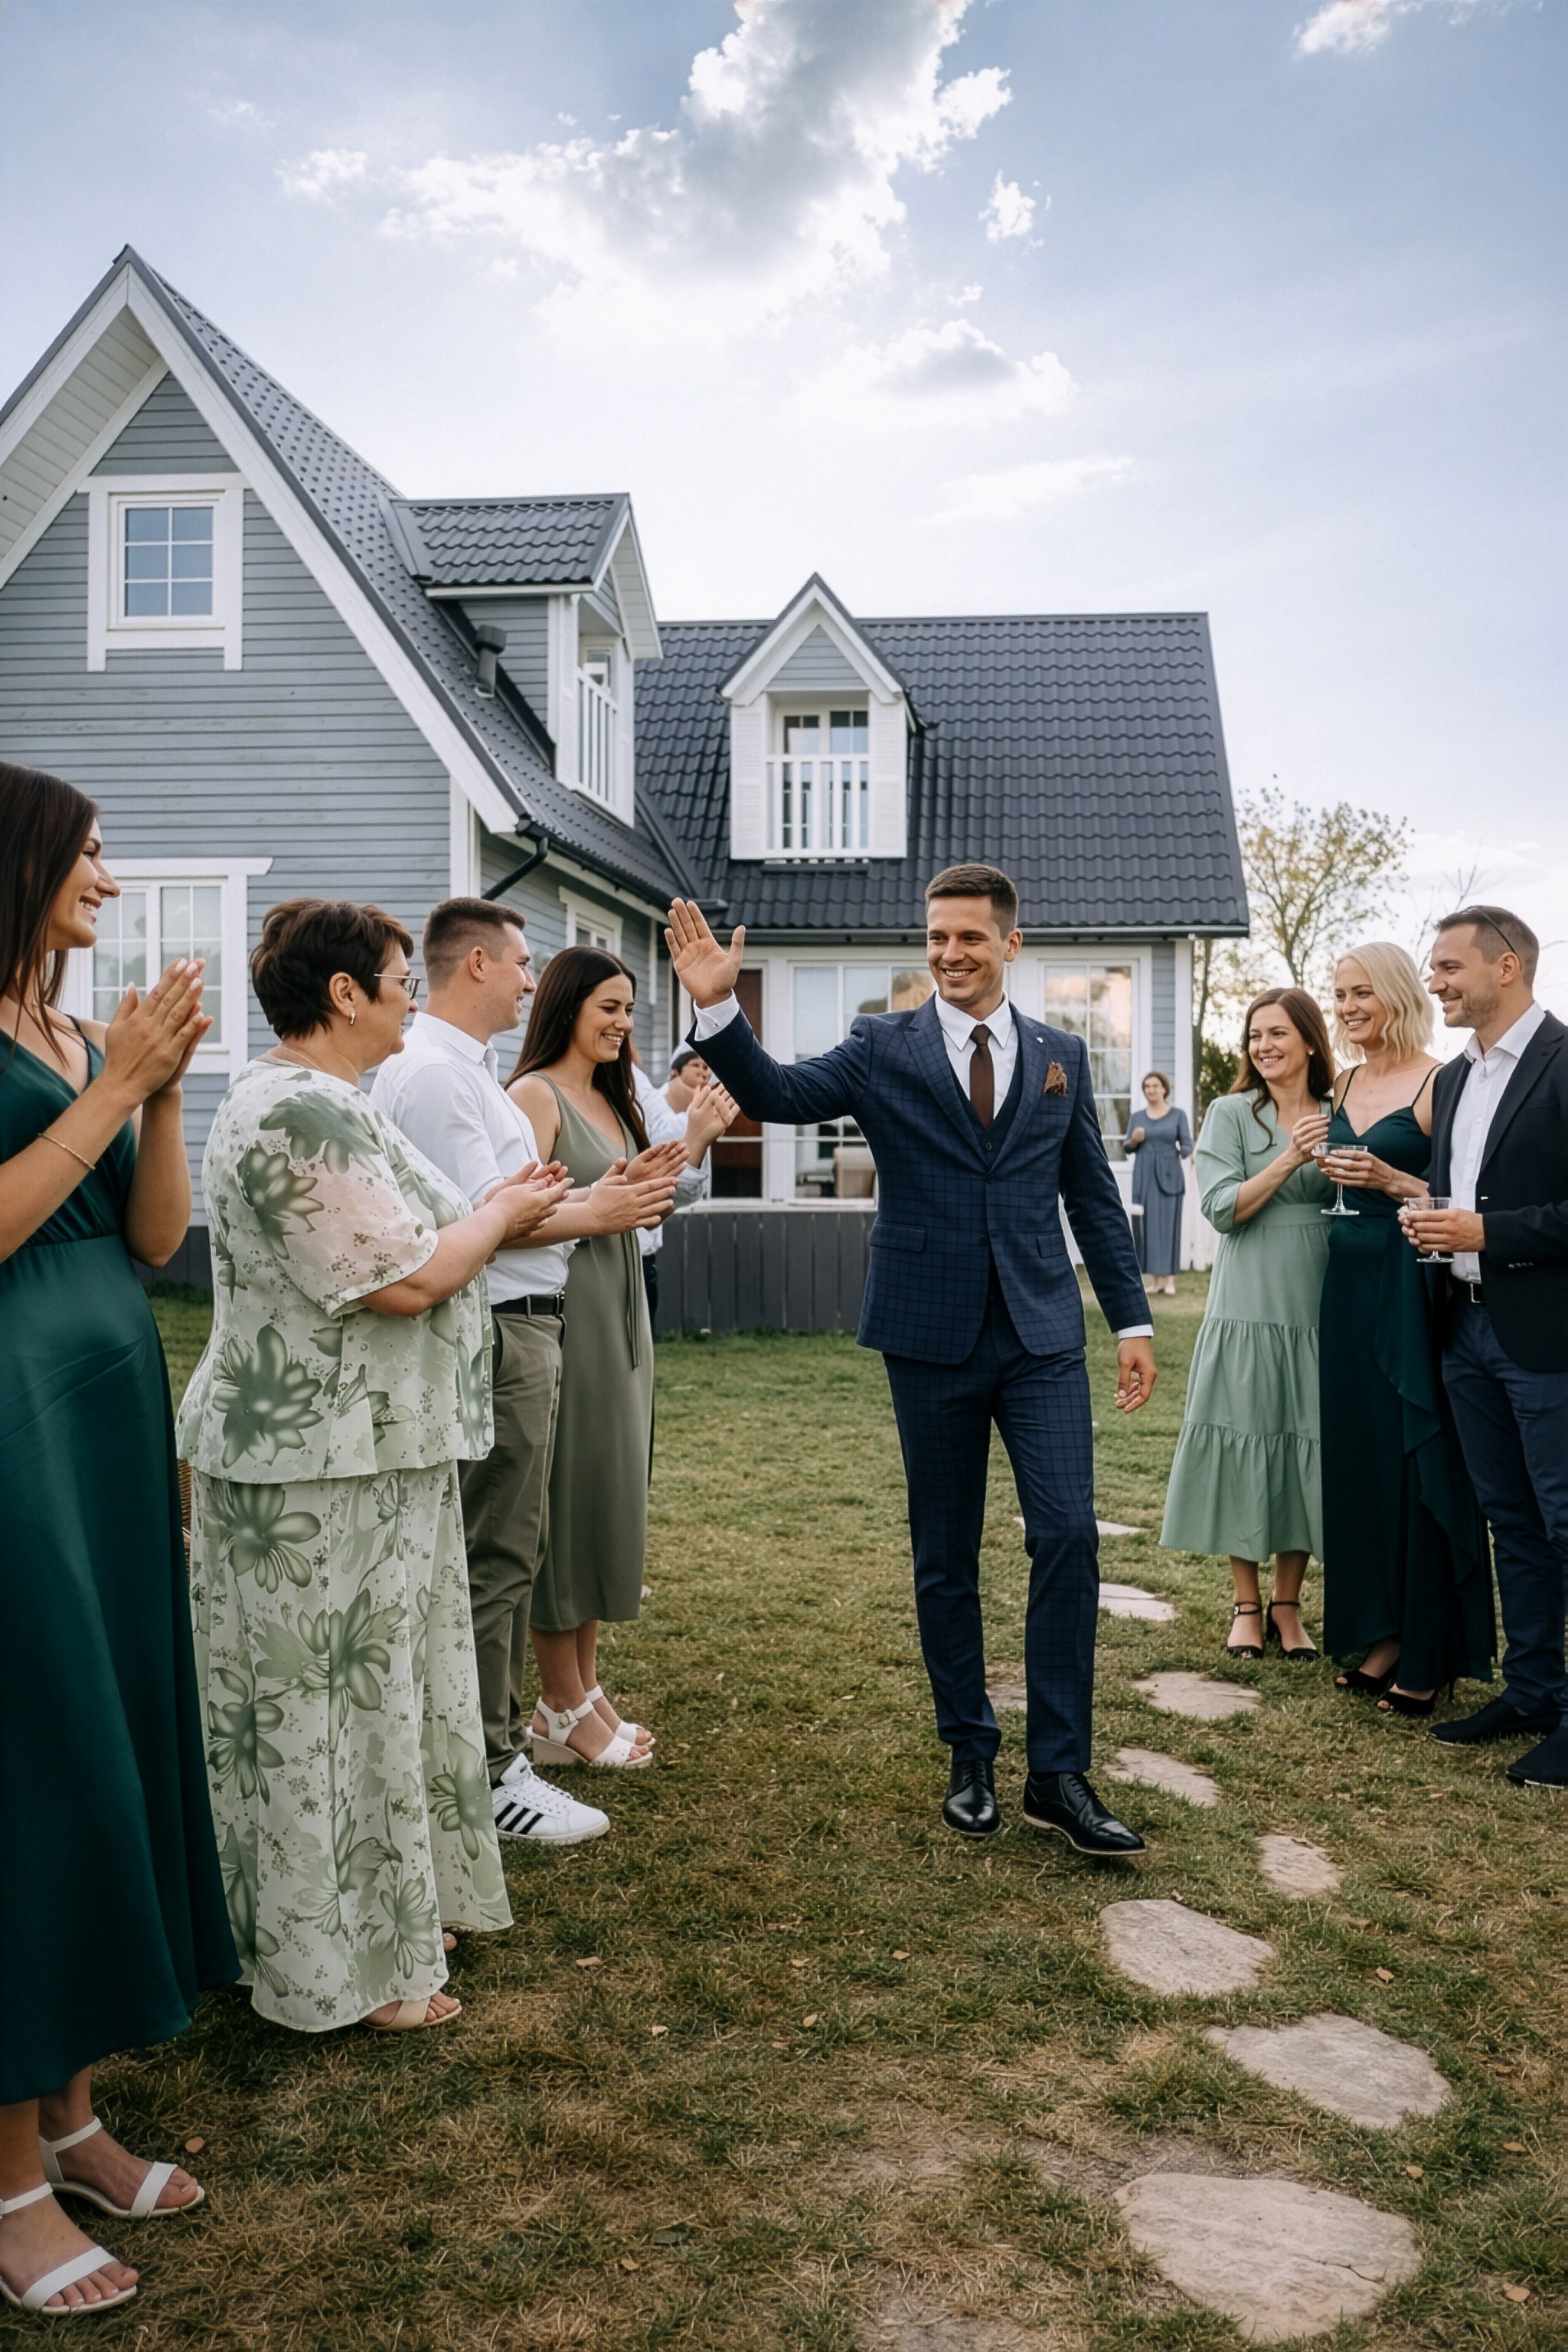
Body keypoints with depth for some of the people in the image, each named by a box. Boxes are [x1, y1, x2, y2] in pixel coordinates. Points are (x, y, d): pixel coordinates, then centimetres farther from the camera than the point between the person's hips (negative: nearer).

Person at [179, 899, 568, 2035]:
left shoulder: (321, 1101, 12)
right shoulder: (301, 1115, -22)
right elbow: (407, 1279, -24)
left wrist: (499, 1217, 9)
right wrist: (502, 1216, -7)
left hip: (359, 1454, 11)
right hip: (324, 1473, -11)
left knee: (367, 1699, 19)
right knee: (331, 1711, 3)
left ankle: (380, 1919, 34)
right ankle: (345, 1968, 19)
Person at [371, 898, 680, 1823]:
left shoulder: (469, 1071, 18)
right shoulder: (436, 1073, -16)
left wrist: (592, 1195, 10)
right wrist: (593, 1214, -9)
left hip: (521, 1327, 11)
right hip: (499, 1335, -11)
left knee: (510, 1547, 18)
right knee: (495, 1555, -4)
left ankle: (500, 1731, 30)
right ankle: (488, 1772, 6)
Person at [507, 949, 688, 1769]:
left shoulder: (612, 1100, 16)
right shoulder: (535, 1094, -9)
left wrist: (673, 1160, 6)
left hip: (618, 1310, 9)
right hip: (562, 1310, -9)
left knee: (607, 1491, 11)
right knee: (564, 1494, -2)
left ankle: (584, 1689, 21)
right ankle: (563, 1709, 8)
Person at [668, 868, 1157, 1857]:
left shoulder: (1062, 1056, 8)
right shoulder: (884, 1048, 2)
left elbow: (1095, 1197, 11)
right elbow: (779, 1094, -12)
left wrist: (1133, 1318, 8)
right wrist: (719, 1008, -28)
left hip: (1042, 1335, 1)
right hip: (933, 1338, -1)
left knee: (1068, 1538, -8)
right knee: (946, 1558, 9)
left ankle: (1059, 1774, 5)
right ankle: (972, 1757, 25)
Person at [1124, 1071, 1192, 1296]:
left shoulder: (1178, 1115, 4)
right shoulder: (1138, 1117, 11)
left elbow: (1187, 1144, -1)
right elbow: (1128, 1148, 13)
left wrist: (1186, 1153, -23)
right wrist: (1134, 1140, -9)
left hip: (1169, 1175, -2)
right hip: (1144, 1176, 2)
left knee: (1169, 1224, -4)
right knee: (1148, 1224, 0)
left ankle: (1170, 1280, -2)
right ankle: (1154, 1278, 5)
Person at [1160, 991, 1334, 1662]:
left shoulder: (1339, 1120, 9)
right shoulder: (1231, 1114, 1)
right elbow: (1222, 1207, -8)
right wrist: (1288, 1160, -16)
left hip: (1319, 1308, 2)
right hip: (1248, 1306, -2)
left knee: (1307, 1445, 4)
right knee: (1244, 1443, 1)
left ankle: (1287, 1604, 18)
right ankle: (1246, 1605, 15)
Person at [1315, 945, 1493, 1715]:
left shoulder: (1437, 1082, -9)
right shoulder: (1345, 1084, 13)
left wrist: (1393, 1182, -22)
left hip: (1411, 1288, -7)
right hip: (1348, 1283, 7)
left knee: (1418, 1462, -1)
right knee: (1358, 1457, 11)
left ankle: (1429, 1656, 11)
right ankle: (1380, 1635, 23)